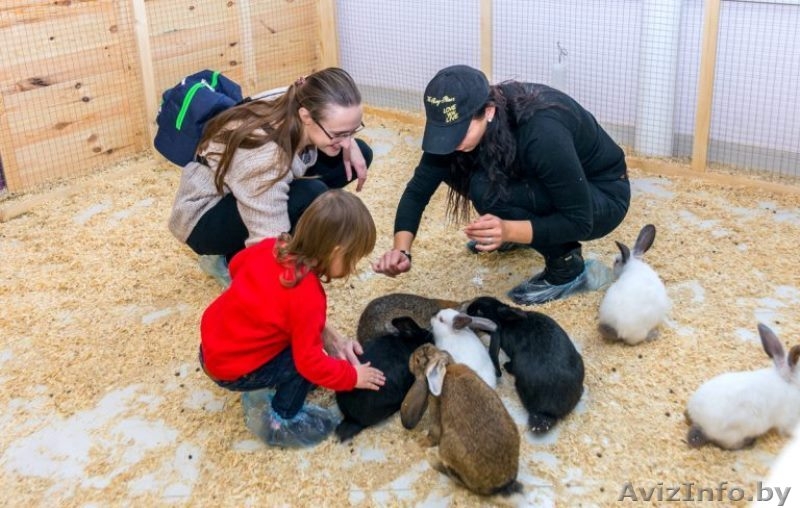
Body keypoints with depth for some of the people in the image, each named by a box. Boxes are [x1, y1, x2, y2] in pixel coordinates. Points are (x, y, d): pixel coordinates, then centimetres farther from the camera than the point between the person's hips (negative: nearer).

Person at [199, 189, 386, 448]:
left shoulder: (273, 246, -8)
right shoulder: (307, 298, -29)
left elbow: (236, 265, 12)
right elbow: (311, 363, -23)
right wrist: (353, 376, -9)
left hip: (212, 345, 8)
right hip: (232, 371, -8)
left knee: (304, 338, 12)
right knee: (303, 358, -8)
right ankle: (280, 422, 8)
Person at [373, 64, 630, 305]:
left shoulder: (542, 132, -36)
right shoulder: (460, 121, -18)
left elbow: (579, 221, -29)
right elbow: (419, 187, -15)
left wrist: (508, 231, -42)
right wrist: (401, 250, -30)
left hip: (604, 195, -6)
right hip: (545, 186, 7)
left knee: (490, 189, -29)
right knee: (453, 166, -11)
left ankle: (569, 269, -11)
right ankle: (522, 230, 9)